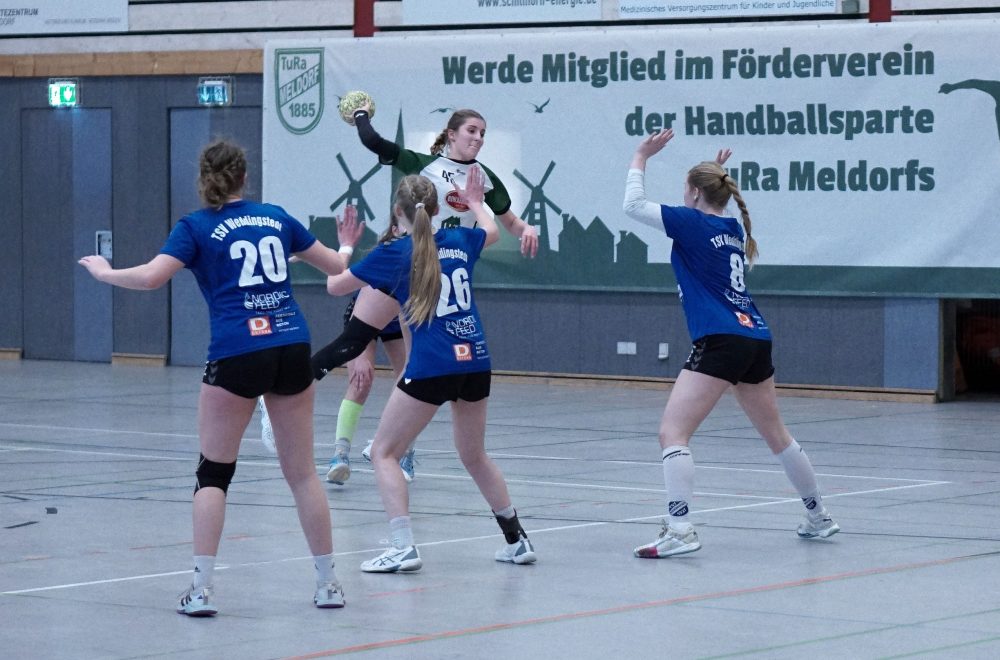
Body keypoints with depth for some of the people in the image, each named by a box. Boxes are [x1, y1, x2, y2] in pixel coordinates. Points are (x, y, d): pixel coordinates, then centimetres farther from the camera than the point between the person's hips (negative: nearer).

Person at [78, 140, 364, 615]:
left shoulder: (196, 227, 3)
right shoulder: (276, 218, 14)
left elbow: (150, 277, -12)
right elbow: (336, 266, 24)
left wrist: (104, 272, 7)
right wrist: (347, 246, 47)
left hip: (236, 354, -3)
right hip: (292, 348, 3)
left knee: (213, 473, 7)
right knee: (302, 471, 12)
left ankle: (202, 588, -3)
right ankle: (328, 583, 15)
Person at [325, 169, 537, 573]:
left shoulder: (392, 254, -3)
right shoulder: (460, 241, 10)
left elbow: (335, 286, 9)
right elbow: (491, 231, 37)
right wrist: (475, 202, 55)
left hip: (431, 366, -6)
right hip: (476, 361, 6)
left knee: (384, 453, 4)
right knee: (474, 455, 24)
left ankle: (403, 548, -10)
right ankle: (517, 540, 26)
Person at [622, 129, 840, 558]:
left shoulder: (693, 223, -3)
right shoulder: (732, 229, 17)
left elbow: (634, 205, -3)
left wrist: (641, 157, 9)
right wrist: (715, 177, 35)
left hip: (721, 342, -8)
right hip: (756, 340, 8)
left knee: (672, 432, -12)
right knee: (776, 435, 23)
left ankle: (679, 530, -27)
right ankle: (818, 518, 34)